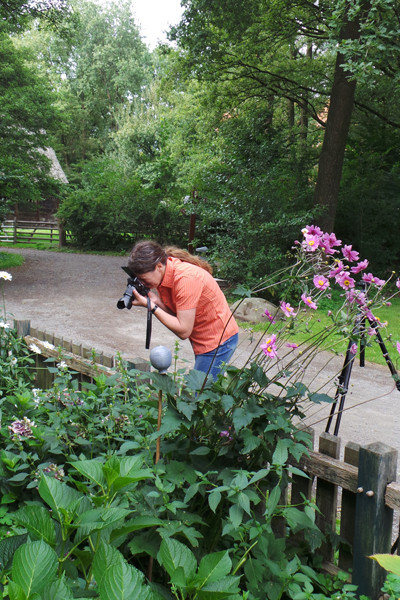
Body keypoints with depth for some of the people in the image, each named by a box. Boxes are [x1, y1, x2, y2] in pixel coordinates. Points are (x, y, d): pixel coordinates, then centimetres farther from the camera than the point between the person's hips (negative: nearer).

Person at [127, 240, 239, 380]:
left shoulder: (185, 278, -28)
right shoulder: (161, 274, -3)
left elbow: (183, 331, -27)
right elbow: (175, 314, 0)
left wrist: (151, 306, -26)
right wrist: (155, 299, -16)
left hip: (218, 341, -9)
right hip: (201, 341, 9)